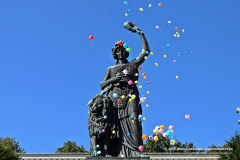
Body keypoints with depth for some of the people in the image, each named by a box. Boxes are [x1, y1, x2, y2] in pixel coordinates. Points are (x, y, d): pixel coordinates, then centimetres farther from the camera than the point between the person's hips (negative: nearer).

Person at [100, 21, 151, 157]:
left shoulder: (133, 64, 20)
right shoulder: (111, 69, 22)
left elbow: (146, 51, 12)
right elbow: (102, 85, 12)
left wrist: (140, 33, 10)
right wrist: (113, 79, -6)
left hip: (130, 99, -1)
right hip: (114, 101, 1)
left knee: (132, 124, -21)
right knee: (116, 129, -14)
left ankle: (135, 154, -32)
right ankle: (117, 154, -22)